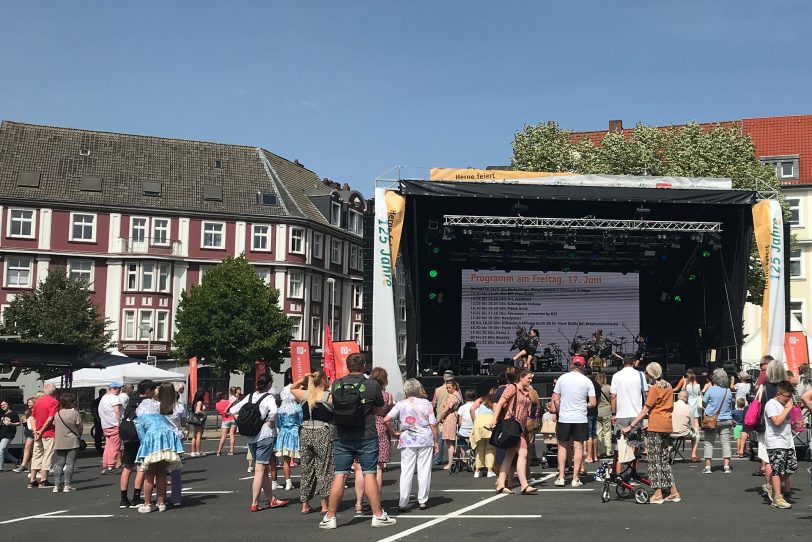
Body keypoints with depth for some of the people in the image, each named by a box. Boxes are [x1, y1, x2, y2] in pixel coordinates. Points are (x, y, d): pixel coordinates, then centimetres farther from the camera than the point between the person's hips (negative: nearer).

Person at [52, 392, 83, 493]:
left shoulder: (57, 414, 5)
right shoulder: (74, 413, -9)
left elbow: (54, 426, 8)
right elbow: (80, 427, -5)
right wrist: (78, 436, 13)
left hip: (59, 442, 4)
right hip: (72, 442, -4)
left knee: (59, 463, 9)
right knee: (70, 463, 0)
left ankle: (56, 485, 4)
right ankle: (67, 485, -3)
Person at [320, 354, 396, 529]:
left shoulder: (337, 384, 0)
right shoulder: (372, 385, -7)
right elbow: (381, 408, 6)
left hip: (342, 437, 2)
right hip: (366, 436, -2)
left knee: (339, 476, 4)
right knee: (369, 474, 2)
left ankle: (330, 517, 7)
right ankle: (378, 515, 6)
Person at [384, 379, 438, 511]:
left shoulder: (400, 404, 0)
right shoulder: (426, 403, 1)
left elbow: (386, 420, -10)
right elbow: (433, 424, 0)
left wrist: (394, 433, 3)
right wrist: (436, 441, 8)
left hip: (407, 440, 0)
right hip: (425, 440, 0)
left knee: (406, 472, 2)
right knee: (424, 470, 8)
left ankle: (403, 503, 0)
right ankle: (423, 501, 13)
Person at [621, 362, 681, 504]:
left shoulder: (654, 388, -10)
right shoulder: (669, 387, 13)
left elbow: (645, 411, -12)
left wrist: (630, 426, -11)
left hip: (655, 427, -8)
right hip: (667, 426, 8)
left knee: (655, 460, -3)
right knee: (665, 460, 14)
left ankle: (658, 495, -3)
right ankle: (674, 493, 13)